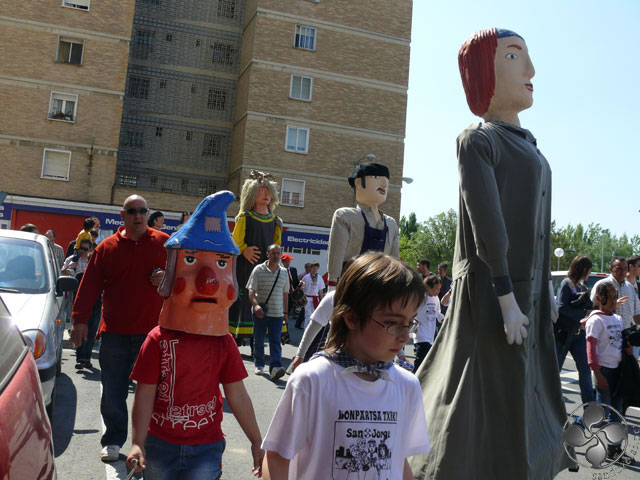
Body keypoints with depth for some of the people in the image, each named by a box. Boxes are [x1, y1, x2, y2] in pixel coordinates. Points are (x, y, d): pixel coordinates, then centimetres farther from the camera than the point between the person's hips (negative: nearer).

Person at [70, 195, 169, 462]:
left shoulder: (164, 243, 4)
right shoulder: (107, 247, 6)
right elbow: (89, 286, 5)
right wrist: (80, 320, 0)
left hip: (153, 330, -1)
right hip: (114, 332, 1)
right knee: (113, 392, 7)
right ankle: (113, 441, 22)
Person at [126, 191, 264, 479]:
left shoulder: (223, 344, -4)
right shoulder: (159, 339, -9)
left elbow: (237, 396, 2)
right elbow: (145, 395, -8)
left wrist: (257, 442, 6)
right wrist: (137, 443, -13)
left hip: (205, 448, 1)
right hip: (160, 444, 0)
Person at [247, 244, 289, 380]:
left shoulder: (284, 272, 9)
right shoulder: (258, 270, -2)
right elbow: (251, 290, -9)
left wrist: (285, 312, 15)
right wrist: (255, 305, -26)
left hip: (277, 313, 2)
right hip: (260, 312, -2)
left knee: (275, 341, -7)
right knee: (258, 340, 8)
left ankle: (275, 367, -14)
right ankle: (259, 365, 24)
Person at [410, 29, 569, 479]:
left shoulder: (526, 144, 15)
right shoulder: (479, 140, -12)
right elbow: (488, 226, -20)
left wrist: (545, 287, 15)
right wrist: (507, 299, -22)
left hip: (527, 291, 9)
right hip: (492, 294, -9)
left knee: (522, 400, 17)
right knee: (492, 403, -1)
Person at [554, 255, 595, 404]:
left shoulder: (583, 287, 15)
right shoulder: (567, 283, -6)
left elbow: (589, 306, 12)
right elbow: (562, 307, -16)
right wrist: (582, 317, -15)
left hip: (578, 333, 7)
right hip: (563, 332, -6)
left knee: (585, 369, 0)